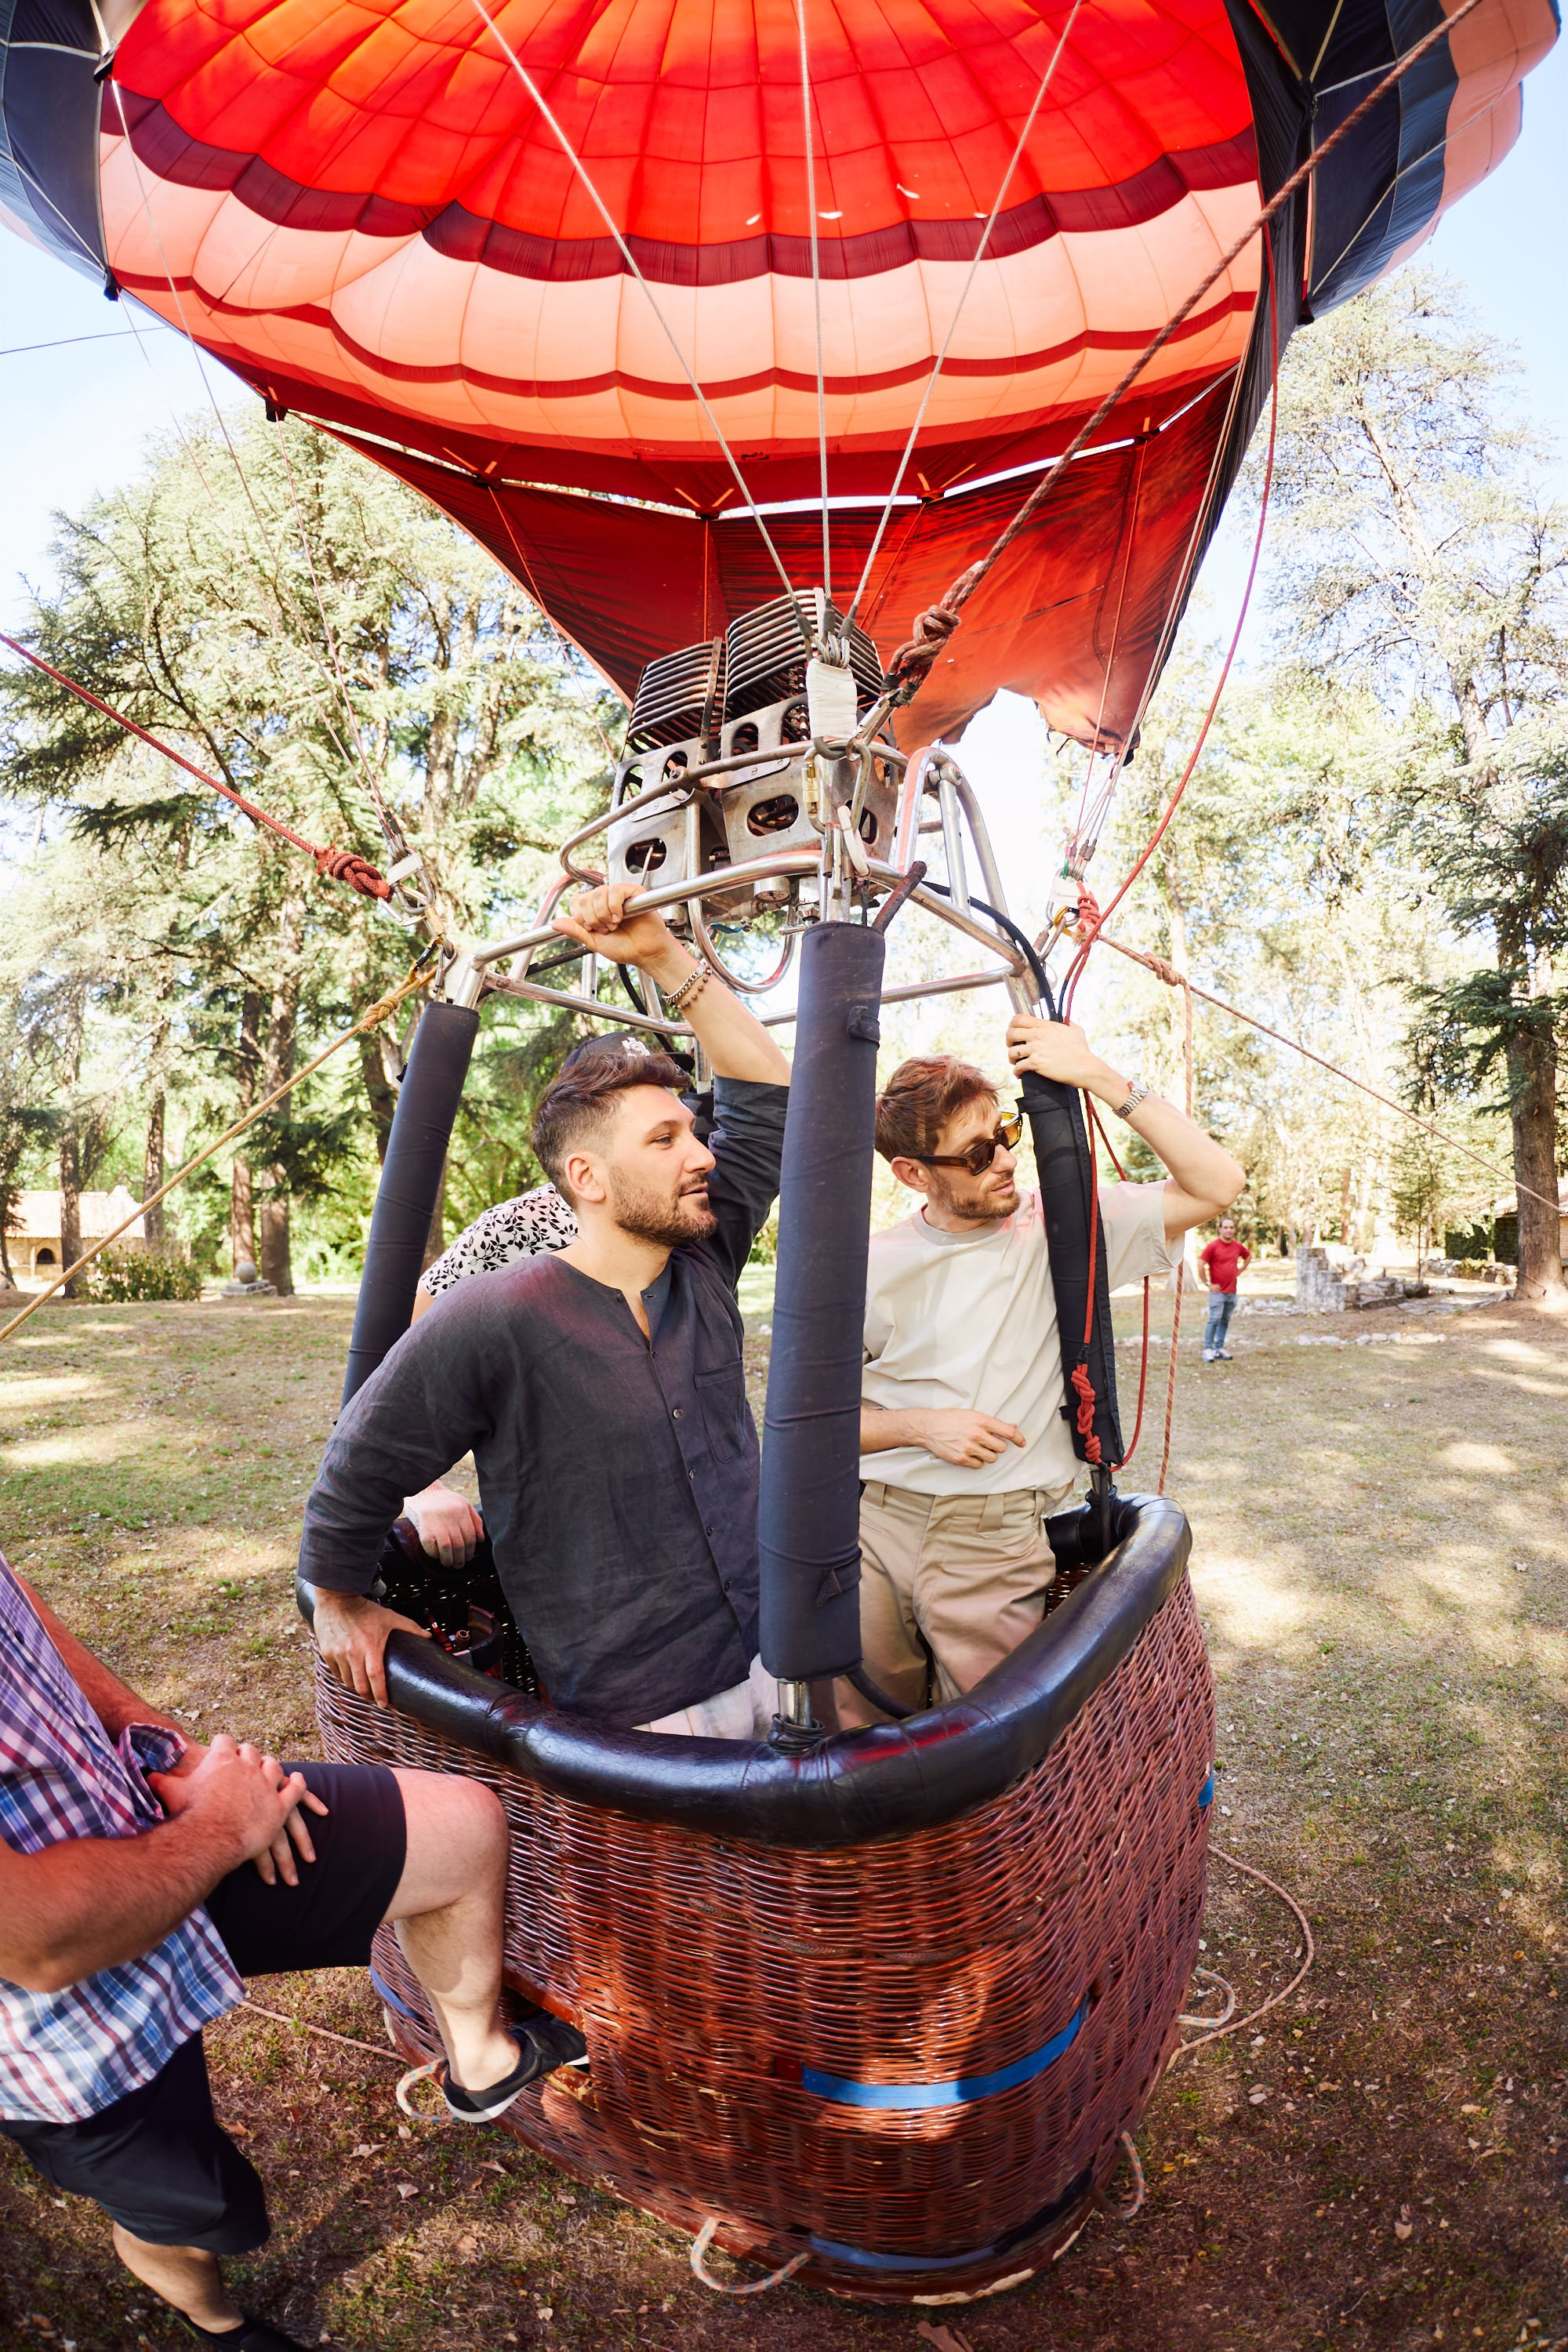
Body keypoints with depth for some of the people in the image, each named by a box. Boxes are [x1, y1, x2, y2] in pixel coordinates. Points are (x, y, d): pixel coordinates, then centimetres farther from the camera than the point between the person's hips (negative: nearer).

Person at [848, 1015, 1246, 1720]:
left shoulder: (1060, 1228, 0)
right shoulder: (874, 1268, 1)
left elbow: (1216, 1184, -9)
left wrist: (1099, 1077, -15)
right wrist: (922, 1426, -12)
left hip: (997, 1542, -1)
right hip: (872, 1527, 1)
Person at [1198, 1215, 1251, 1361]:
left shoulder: (1238, 1246, 7)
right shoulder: (1213, 1246, -9)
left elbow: (1249, 1256, 27)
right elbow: (1200, 1264, -12)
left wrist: (1239, 1271, 15)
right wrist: (1208, 1284, -11)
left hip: (1232, 1292, 6)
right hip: (1217, 1291, -5)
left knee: (1225, 1321, 10)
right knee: (1214, 1320, -9)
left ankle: (1219, 1348, 17)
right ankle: (1208, 1349, -5)